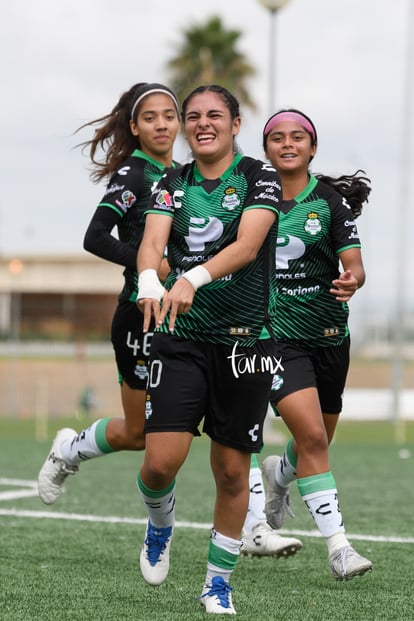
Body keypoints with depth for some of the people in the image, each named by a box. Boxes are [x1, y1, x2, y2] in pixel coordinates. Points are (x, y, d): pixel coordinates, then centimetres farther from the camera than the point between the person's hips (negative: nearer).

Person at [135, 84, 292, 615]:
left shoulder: (259, 175, -2)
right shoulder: (172, 184, 7)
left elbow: (247, 244, -18)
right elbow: (152, 241, -9)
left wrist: (193, 278, -35)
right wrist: (149, 281, -33)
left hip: (245, 340, -1)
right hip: (180, 338, 1)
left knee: (232, 470, 4)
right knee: (161, 462, -10)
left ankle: (218, 582, 21)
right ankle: (160, 522, 25)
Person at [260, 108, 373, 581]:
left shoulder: (332, 200, -3)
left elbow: (354, 264, -11)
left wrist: (352, 281, -32)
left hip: (328, 334, 2)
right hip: (274, 333, -2)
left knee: (318, 440, 16)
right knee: (311, 435, -18)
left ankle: (279, 474, 52)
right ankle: (337, 546, -14)